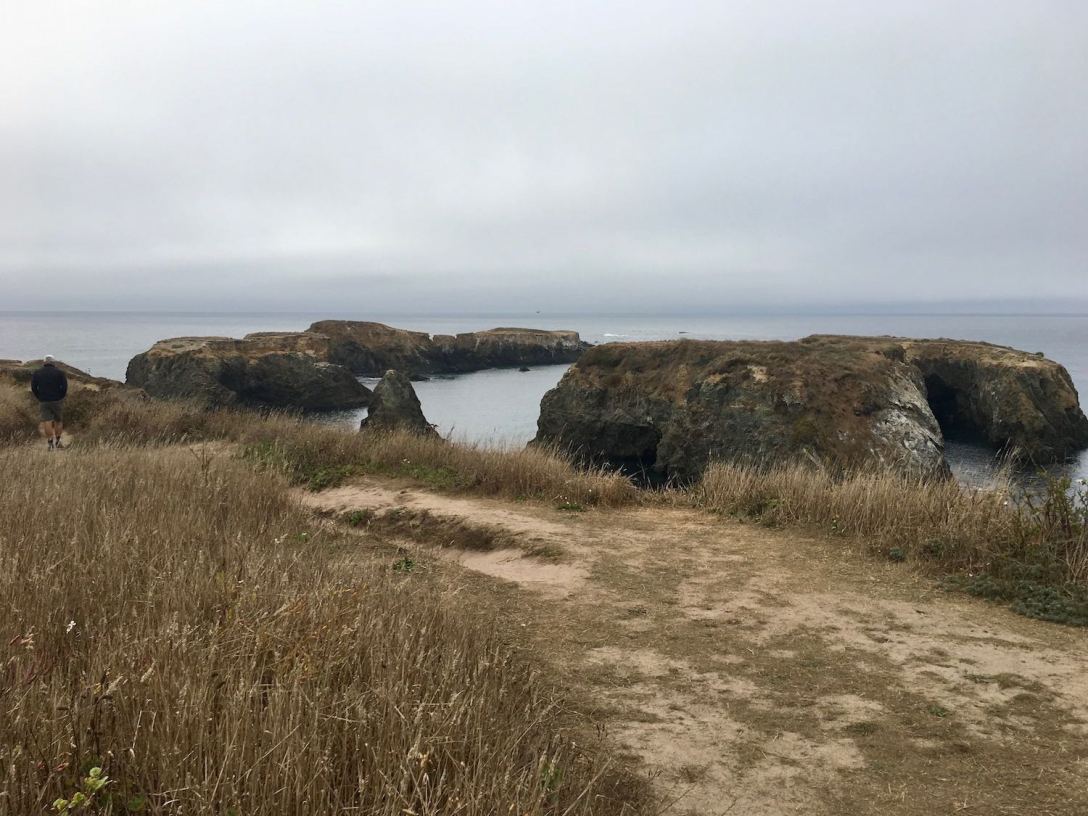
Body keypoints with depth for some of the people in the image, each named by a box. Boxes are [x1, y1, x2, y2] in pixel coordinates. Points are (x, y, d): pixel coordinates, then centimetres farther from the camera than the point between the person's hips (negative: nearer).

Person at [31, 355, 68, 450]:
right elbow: (64, 386, -9)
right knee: (58, 421, 12)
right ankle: (57, 442, 15)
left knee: (47, 421, 0)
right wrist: (61, 397, 4)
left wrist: (40, 397, 11)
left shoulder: (37, 373, 6)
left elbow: (33, 388, 2)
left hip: (43, 402, 1)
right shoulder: (59, 373, -1)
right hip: (57, 401, -1)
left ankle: (51, 444, -6)